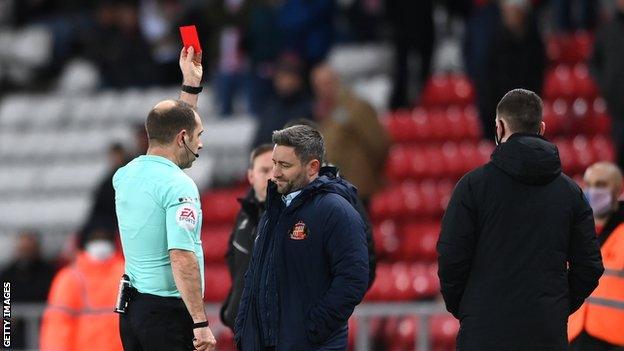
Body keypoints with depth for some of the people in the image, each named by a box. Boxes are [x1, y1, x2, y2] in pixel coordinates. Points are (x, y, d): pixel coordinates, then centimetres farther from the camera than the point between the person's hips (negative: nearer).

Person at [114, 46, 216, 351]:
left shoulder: (127, 175, 10)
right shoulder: (178, 187, -16)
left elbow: (171, 126, 29)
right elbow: (182, 259, -23)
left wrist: (191, 85, 33)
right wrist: (201, 323, -20)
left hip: (132, 309, 8)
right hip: (170, 312, -8)